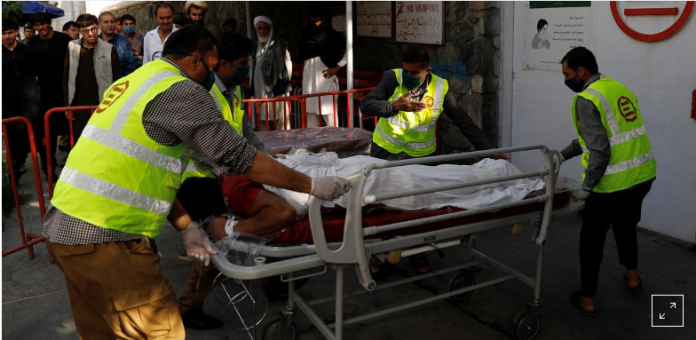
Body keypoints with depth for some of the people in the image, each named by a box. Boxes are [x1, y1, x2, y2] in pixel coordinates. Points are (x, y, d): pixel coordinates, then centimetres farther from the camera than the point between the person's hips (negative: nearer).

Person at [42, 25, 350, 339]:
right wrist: (312, 185, -5)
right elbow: (241, 158, -14)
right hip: (104, 240, -10)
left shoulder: (132, 83, 16)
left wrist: (185, 226, 15)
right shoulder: (181, 91, -12)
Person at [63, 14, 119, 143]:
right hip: (78, 106, 2)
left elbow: (116, 80, 1)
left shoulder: (109, 50, -3)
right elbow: (66, 78, 7)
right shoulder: (72, 48, 2)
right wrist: (67, 105, 3)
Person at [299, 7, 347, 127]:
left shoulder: (330, 33, -4)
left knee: (329, 112, -8)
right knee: (310, 111, 10)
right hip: (309, 77, 5)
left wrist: (336, 68, -8)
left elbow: (347, 51, -5)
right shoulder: (306, 34, 10)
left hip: (325, 77, -5)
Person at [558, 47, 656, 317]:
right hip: (643, 174, 8)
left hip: (614, 183, -8)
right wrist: (563, 155, 20)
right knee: (626, 226, 30)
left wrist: (586, 188, -13)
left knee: (592, 238, 8)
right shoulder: (619, 88, 12)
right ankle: (632, 276, 48)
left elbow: (599, 150, -22)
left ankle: (587, 299, 18)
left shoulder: (586, 100, -15)